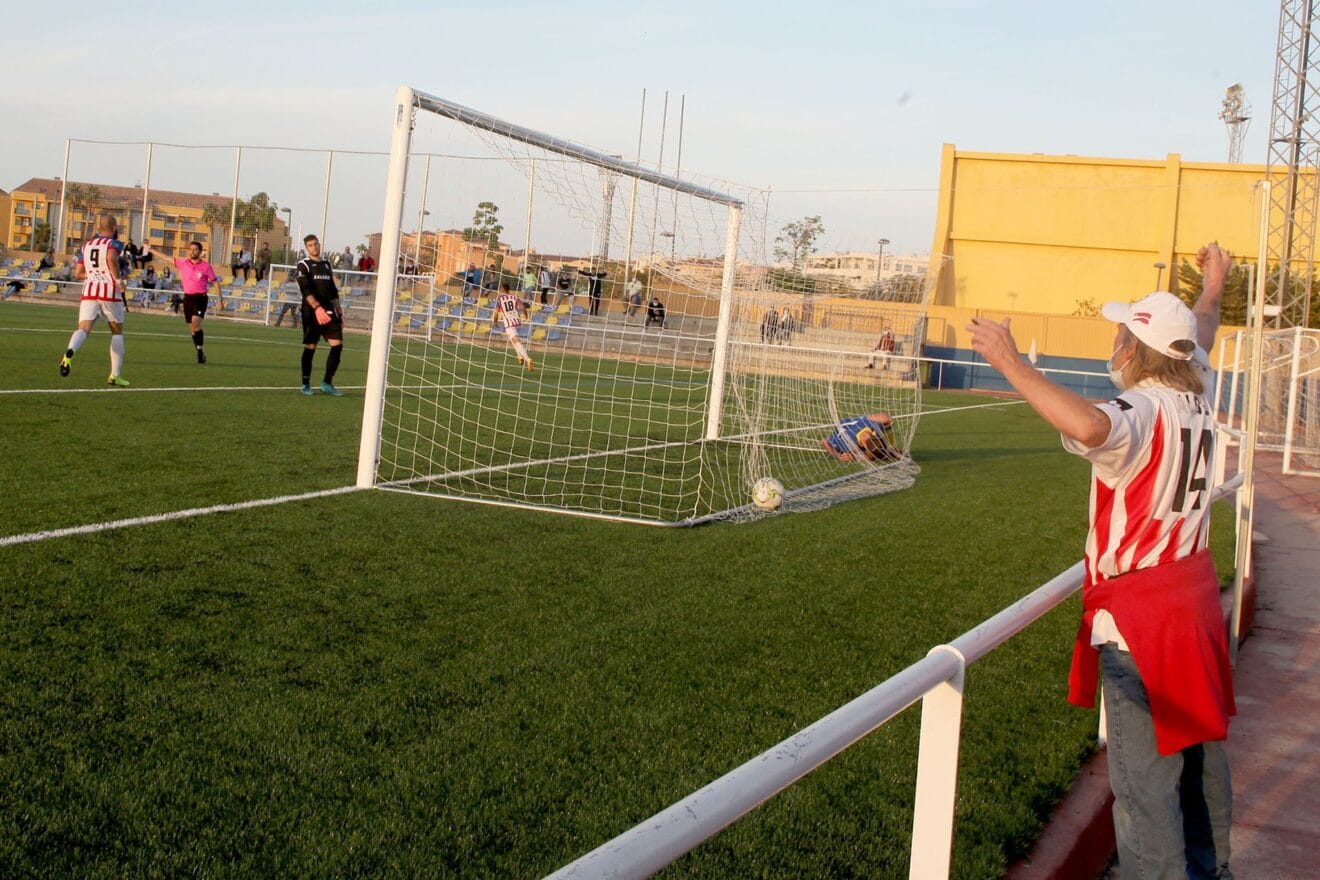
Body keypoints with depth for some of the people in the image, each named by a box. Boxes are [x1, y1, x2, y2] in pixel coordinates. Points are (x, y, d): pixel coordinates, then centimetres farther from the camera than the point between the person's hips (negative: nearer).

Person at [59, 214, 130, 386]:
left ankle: (70, 351, -41)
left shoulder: (86, 245, 17)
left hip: (89, 290, 3)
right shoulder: (114, 244, 0)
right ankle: (115, 375, 11)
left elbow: (78, 274, 17)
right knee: (117, 332, 12)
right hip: (110, 291, -3)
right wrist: (118, 279, -11)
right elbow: (111, 258, -23)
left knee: (83, 329, -6)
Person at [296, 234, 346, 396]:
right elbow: (306, 289, -17)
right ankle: (306, 384, 11)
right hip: (311, 312, -5)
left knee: (338, 344, -5)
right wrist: (317, 307, -29)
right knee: (310, 347, -1)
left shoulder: (326, 264, 18)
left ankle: (327, 383, 3)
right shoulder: (303, 265, -3)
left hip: (329, 311, 5)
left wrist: (339, 311, 17)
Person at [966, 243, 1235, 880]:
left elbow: (1088, 427, -45)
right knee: (1200, 745, 22)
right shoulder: (1195, 401, 3)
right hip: (1194, 595, 9)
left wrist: (1011, 363, -37)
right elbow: (1200, 340, 26)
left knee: (1144, 774, -4)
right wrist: (1214, 287, 45)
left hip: (1137, 615, -9)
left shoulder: (1139, 414, -21)